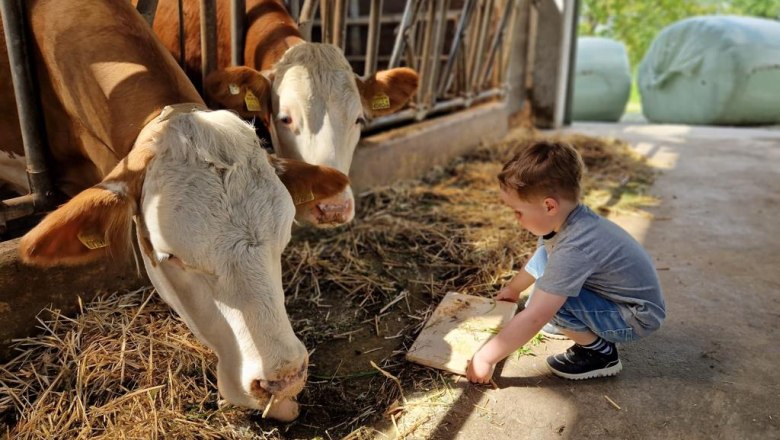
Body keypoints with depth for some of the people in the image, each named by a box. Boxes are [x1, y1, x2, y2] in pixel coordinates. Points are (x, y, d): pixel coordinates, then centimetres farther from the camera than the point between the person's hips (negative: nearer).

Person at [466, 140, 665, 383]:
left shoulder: (573, 249, -35)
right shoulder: (565, 217, -8)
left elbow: (533, 319, -35)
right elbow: (537, 261, 15)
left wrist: (484, 358, -26)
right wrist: (512, 288, 30)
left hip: (637, 318, -9)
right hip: (610, 295, 9)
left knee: (550, 300, -27)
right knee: (544, 256, 9)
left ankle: (600, 353, -5)